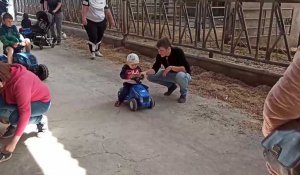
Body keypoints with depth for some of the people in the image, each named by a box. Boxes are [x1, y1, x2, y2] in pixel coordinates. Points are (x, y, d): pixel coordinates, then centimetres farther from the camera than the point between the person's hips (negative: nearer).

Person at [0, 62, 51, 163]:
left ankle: (41, 120, -5)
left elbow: (25, 113, -38)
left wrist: (13, 142, -38)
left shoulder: (20, 82, -37)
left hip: (41, 102, -7)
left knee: (12, 116, -30)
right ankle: (14, 125, 5)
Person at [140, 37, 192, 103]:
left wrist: (171, 67, -38)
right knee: (150, 76, -9)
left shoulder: (178, 52, -28)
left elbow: (186, 69, -33)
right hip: (170, 74, 6)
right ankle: (171, 86, 10)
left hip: (184, 74, -6)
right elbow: (155, 69, -17)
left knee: (180, 76, -43)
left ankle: (183, 94, -10)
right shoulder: (160, 55, -14)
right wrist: (146, 72, -36)